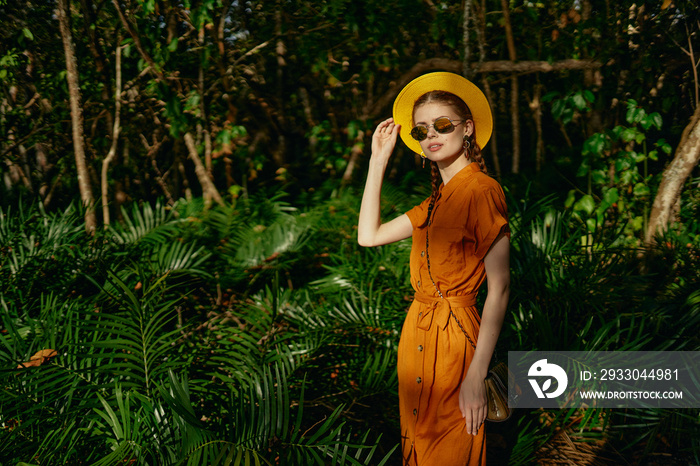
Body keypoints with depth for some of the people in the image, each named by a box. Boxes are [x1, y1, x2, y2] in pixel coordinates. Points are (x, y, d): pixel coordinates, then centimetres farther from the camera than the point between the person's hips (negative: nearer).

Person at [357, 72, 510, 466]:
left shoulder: (482, 191, -14)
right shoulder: (437, 201, 13)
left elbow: (500, 288, -18)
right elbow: (368, 236, 12)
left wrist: (477, 375, -21)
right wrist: (379, 160, 11)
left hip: (454, 336, -9)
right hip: (420, 330, 9)